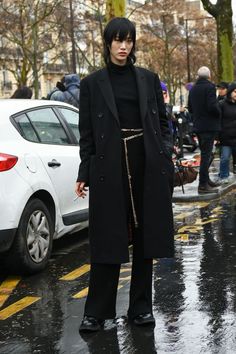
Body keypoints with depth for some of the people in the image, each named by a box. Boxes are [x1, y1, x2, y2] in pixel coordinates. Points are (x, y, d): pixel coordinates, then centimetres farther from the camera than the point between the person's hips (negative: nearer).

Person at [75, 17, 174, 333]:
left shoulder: (149, 79, 9)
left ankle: (141, 308, 18)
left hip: (147, 165, 2)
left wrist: (166, 157, -3)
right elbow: (86, 132, 4)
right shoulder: (92, 84, 5)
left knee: (145, 236, 6)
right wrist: (84, 174, -1)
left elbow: (163, 123, 11)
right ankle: (97, 312, 9)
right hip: (109, 167, -2)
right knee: (108, 239, 0)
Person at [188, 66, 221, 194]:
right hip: (209, 126, -7)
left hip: (198, 126, 7)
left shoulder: (193, 89, 8)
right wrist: (219, 113, -4)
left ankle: (206, 180, 28)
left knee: (205, 153, 19)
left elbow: (190, 108, 13)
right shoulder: (210, 87, -14)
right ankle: (203, 185, -4)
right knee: (206, 155, -5)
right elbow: (212, 106, -22)